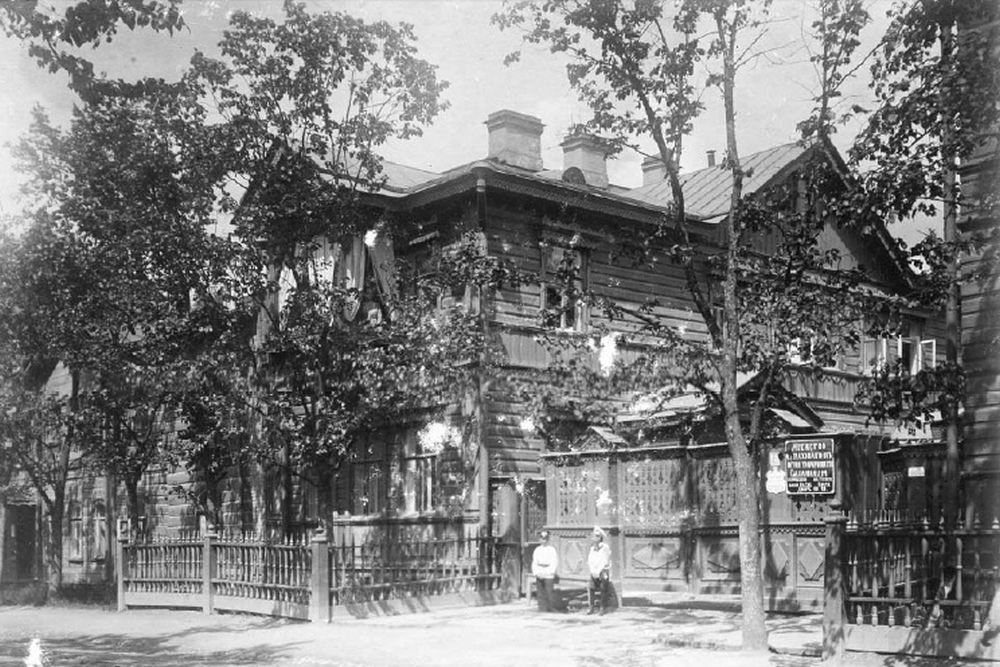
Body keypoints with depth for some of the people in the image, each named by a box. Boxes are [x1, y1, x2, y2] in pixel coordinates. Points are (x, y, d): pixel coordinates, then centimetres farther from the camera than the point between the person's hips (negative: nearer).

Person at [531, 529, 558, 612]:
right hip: (539, 576, 4)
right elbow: (534, 562, 10)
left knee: (550, 591, -8)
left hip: (549, 575, -4)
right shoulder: (537, 550, 12)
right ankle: (542, 608, 9)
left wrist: (550, 572, -13)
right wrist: (535, 572, -4)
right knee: (540, 592, 2)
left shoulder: (552, 549, 1)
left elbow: (554, 563, -3)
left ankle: (552, 608, 1)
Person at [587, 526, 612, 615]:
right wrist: (592, 571, -6)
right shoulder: (592, 548, 11)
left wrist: (598, 571, -14)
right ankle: (592, 607, -6)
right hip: (594, 572, 5)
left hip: (603, 571, -5)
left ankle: (601, 608, 0)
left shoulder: (605, 548, -8)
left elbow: (605, 562, -12)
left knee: (603, 589, -7)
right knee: (591, 588, -9)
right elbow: (590, 561, 8)